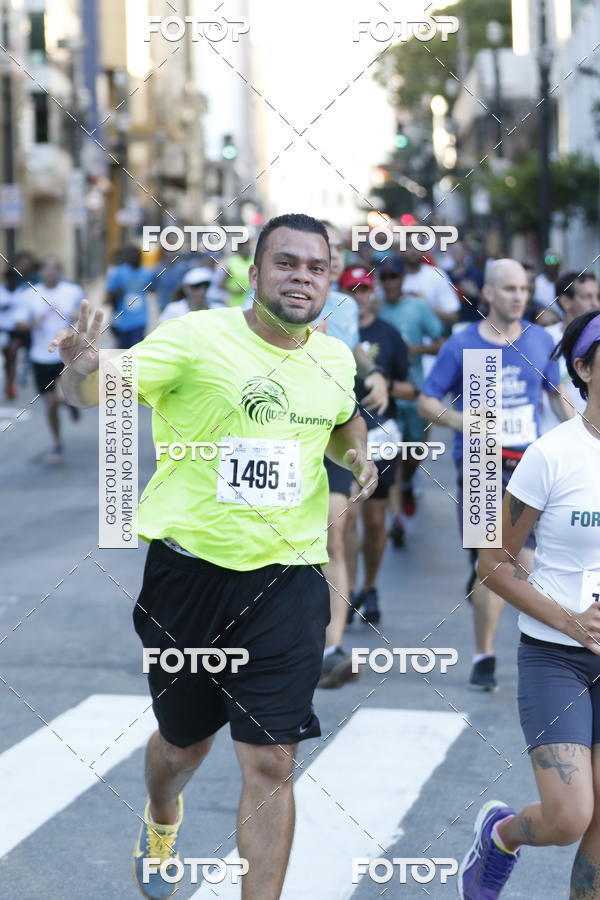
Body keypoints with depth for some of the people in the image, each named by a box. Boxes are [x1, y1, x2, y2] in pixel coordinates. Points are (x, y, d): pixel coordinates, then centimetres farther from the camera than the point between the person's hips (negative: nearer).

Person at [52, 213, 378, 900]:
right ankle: (161, 821, 54)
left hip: (287, 579, 2)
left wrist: (357, 452, 4)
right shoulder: (199, 337, -11)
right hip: (189, 569, -2)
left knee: (270, 764, -5)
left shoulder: (335, 359, 4)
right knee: (183, 745, 18)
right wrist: (81, 370, -43)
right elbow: (98, 389, -19)